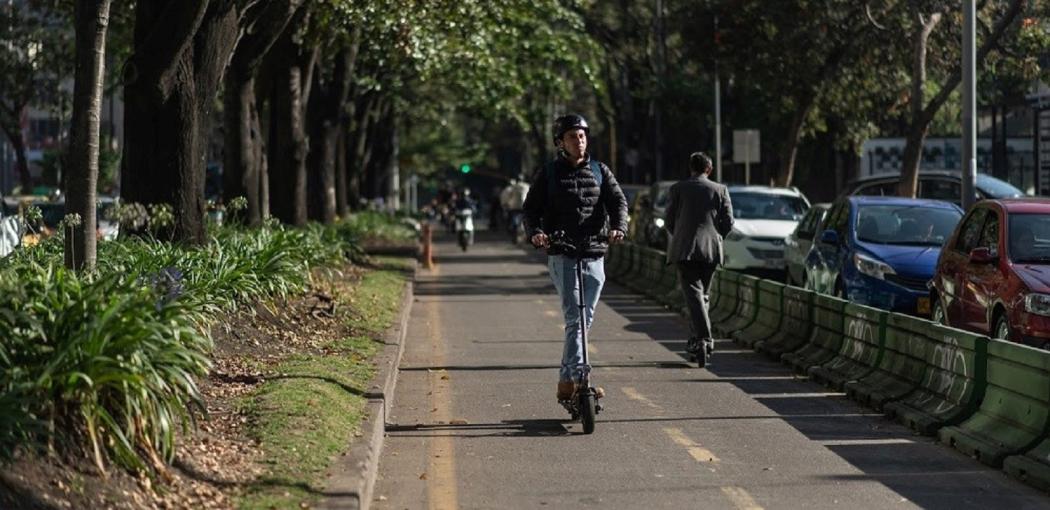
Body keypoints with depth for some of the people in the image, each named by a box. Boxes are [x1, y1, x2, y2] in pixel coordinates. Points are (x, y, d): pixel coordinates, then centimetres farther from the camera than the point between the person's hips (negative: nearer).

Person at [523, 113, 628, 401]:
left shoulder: (600, 171, 12)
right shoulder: (548, 174, 5)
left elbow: (618, 201, 1)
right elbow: (531, 208, 3)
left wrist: (618, 227, -20)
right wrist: (535, 232, -18)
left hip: (594, 254, 4)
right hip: (562, 254, -4)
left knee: (585, 320, 8)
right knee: (574, 318, -16)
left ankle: (566, 381, 19)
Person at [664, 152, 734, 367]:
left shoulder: (678, 189, 3)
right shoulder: (720, 190, 6)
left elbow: (669, 222, 4)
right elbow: (728, 222, 3)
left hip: (684, 250, -3)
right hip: (711, 250, 3)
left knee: (693, 294, -9)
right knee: (702, 294, 16)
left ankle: (704, 338, -24)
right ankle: (697, 338, 17)